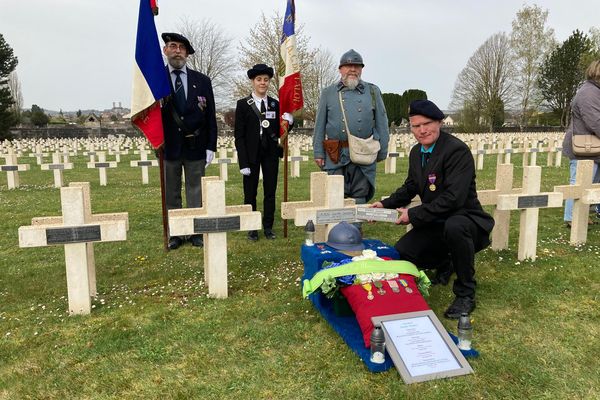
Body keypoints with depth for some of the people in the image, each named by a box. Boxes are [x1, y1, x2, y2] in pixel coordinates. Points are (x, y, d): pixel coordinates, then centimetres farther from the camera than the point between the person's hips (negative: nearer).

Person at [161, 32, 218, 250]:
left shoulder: (202, 80, 5)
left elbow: (210, 116, 4)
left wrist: (211, 146, -1)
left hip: (196, 147, 1)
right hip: (168, 146, 0)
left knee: (195, 193, 8)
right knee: (171, 194, 9)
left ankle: (196, 232, 18)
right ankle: (174, 234, 19)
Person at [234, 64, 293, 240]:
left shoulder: (275, 104, 6)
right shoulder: (243, 104, -3)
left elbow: (279, 133, 8)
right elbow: (239, 135, -5)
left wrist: (287, 123, -14)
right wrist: (243, 162, -11)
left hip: (271, 153, 3)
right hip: (251, 153, -3)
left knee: (270, 191, 8)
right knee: (250, 193, 6)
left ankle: (268, 226, 20)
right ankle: (252, 228, 18)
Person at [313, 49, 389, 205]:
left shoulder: (373, 92, 10)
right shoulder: (328, 93, 9)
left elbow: (382, 124, 10)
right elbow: (319, 126, 7)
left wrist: (382, 151, 5)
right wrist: (318, 152, 1)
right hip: (336, 156, 0)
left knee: (360, 197, 8)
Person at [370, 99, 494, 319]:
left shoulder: (458, 150, -21)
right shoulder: (416, 152, 4)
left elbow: (453, 198, -28)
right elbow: (410, 187, 18)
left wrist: (413, 214, -26)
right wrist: (385, 204, 3)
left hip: (464, 218, -7)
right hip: (435, 222, 8)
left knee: (454, 227, -40)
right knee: (401, 252, -7)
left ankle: (465, 294, -17)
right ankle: (445, 264, 25)